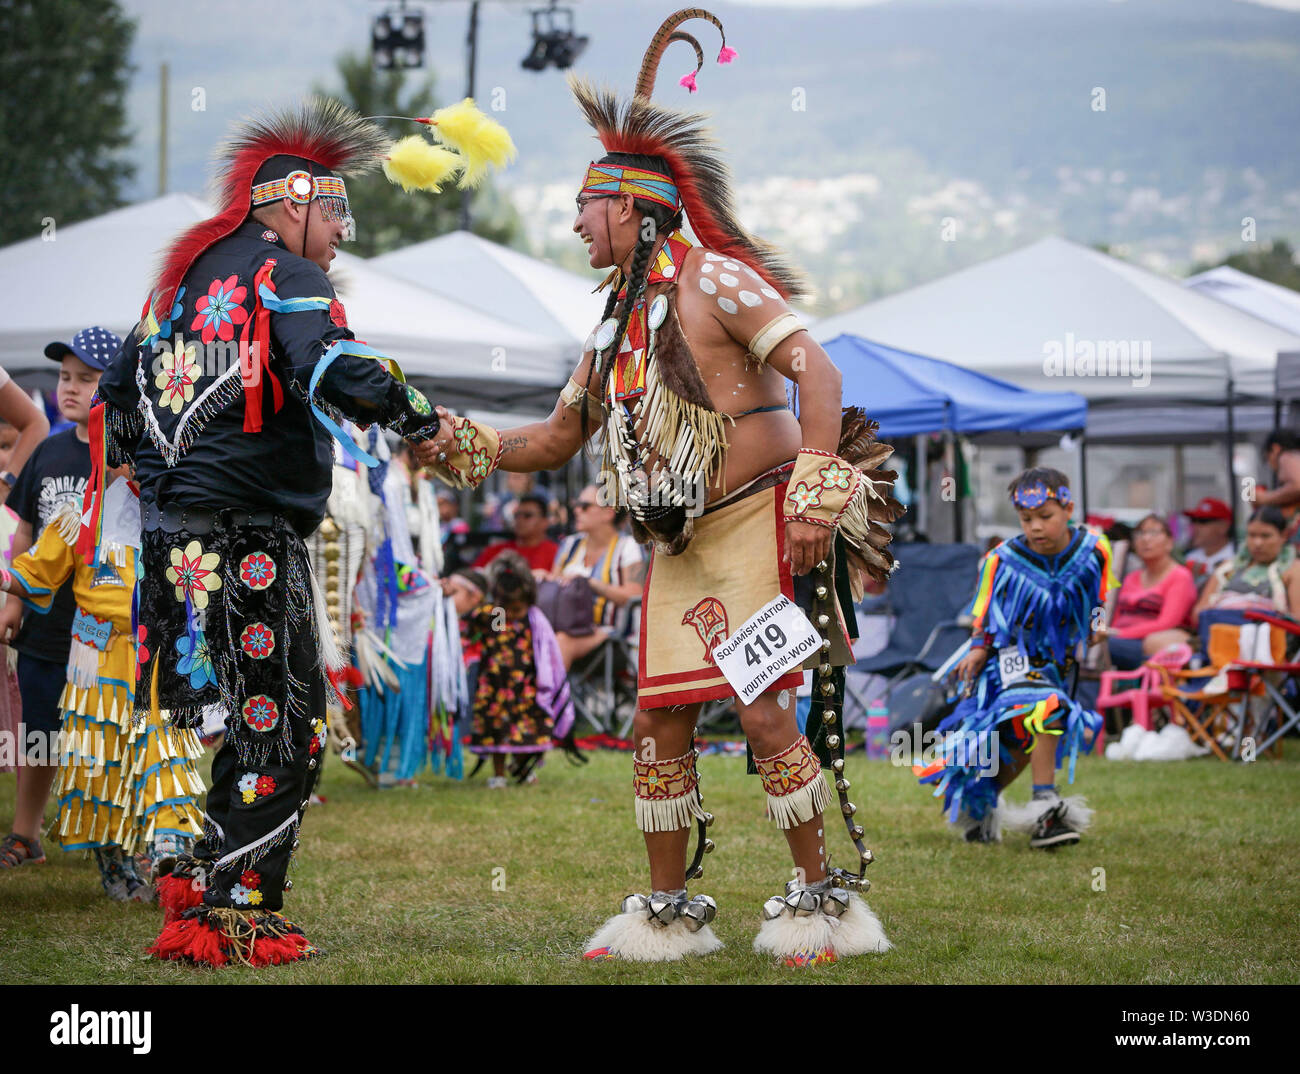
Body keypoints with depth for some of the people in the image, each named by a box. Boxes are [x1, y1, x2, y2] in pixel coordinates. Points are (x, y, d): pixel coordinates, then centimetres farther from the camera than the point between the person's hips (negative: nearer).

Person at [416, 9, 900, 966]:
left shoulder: (708, 278, -11)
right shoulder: (617, 322, 15)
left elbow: (814, 369, -20)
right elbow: (557, 439, 23)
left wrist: (814, 493, -29)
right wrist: (455, 446, 10)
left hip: (756, 525, -8)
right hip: (677, 544, 8)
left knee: (766, 714, -14)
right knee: (661, 719, 5)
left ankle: (823, 901, -5)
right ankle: (670, 913, 13)